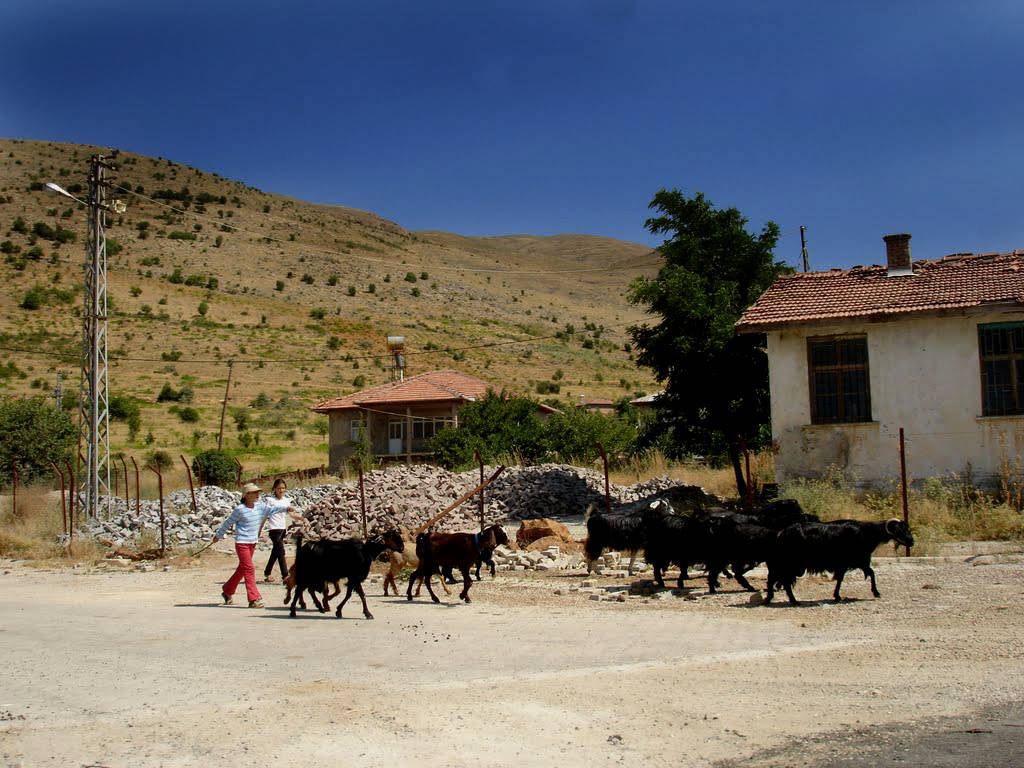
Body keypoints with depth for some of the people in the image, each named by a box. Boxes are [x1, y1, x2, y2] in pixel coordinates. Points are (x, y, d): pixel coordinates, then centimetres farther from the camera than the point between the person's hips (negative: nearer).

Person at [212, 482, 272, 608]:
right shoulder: (240, 509, -12)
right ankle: (254, 599, -10)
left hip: (252, 543, 7)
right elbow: (228, 523, -3)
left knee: (242, 569, 17)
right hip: (242, 543, -7)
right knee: (249, 569, -11)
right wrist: (218, 535, 7)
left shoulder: (260, 507, 3)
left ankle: (227, 591, 36)